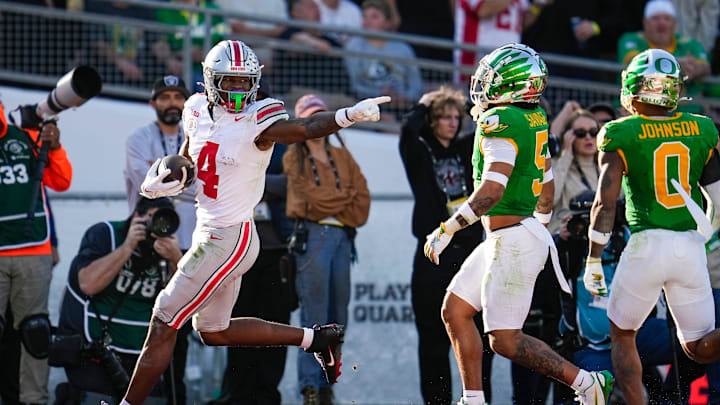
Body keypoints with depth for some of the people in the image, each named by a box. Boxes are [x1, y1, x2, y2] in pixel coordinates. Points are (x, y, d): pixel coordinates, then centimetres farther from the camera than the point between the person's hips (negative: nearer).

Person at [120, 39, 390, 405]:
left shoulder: (257, 122, -16)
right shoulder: (198, 112, 5)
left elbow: (306, 128, -29)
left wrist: (349, 114, -49)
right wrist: (161, 181, -1)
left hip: (229, 241, -9)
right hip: (208, 234, 9)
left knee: (163, 327, -3)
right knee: (213, 331, 22)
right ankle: (316, 338, 26)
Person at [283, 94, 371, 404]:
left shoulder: (341, 156, 19)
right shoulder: (295, 158, 6)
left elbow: (362, 198, 11)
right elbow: (314, 197, -6)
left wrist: (332, 202, -4)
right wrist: (346, 196, 4)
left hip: (343, 237, 5)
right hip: (313, 235, -5)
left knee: (338, 316, 3)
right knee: (315, 315, -11)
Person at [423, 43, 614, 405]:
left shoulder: (501, 122, -19)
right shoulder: (533, 118, 10)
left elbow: (492, 191, -27)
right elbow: (547, 187, 20)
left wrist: (446, 230, -22)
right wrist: (541, 227, 34)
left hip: (514, 244, -10)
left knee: (506, 341, -6)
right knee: (455, 311, 13)